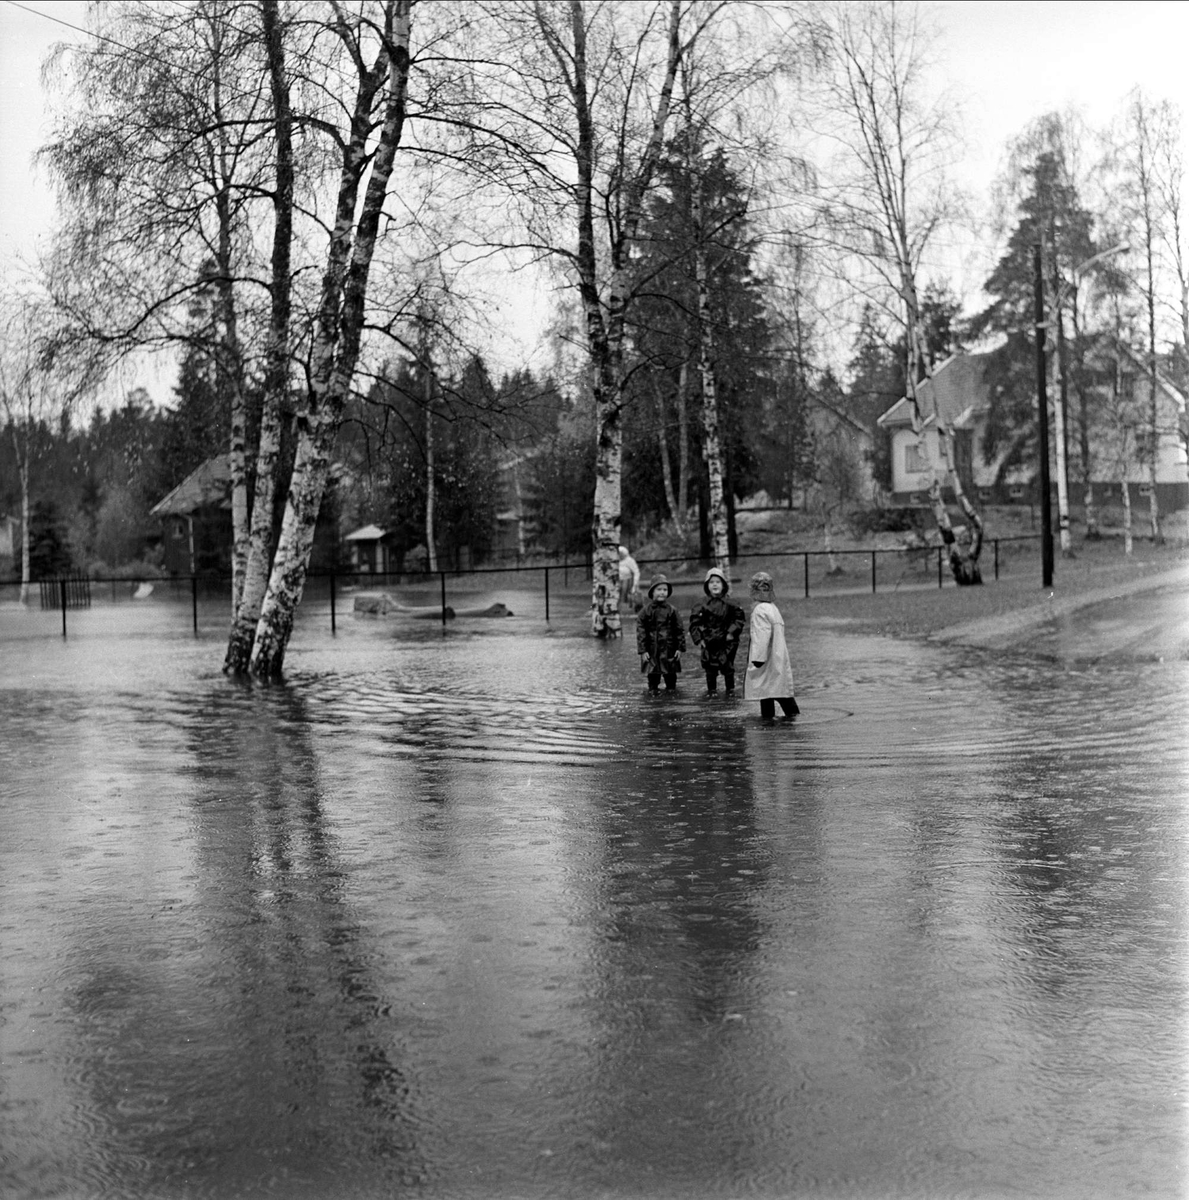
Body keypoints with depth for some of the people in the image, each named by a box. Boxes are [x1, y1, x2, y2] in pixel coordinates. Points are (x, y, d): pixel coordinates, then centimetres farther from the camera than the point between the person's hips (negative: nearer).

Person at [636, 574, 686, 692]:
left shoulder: (672, 610, 0)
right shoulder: (645, 611, -2)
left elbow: (680, 629, 3)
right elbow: (640, 631, -2)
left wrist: (680, 648, -1)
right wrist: (642, 650, -7)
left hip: (669, 649, 0)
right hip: (651, 650, 0)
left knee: (670, 676, 7)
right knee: (653, 674, 6)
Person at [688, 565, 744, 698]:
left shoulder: (729, 604, -3)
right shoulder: (702, 605, -2)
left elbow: (739, 619, 2)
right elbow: (694, 622, 2)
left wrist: (732, 632, -7)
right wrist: (698, 638, -4)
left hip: (726, 642, -1)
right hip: (709, 642, 1)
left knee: (728, 667, 2)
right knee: (710, 668, 7)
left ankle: (730, 690, 18)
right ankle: (711, 690, 21)